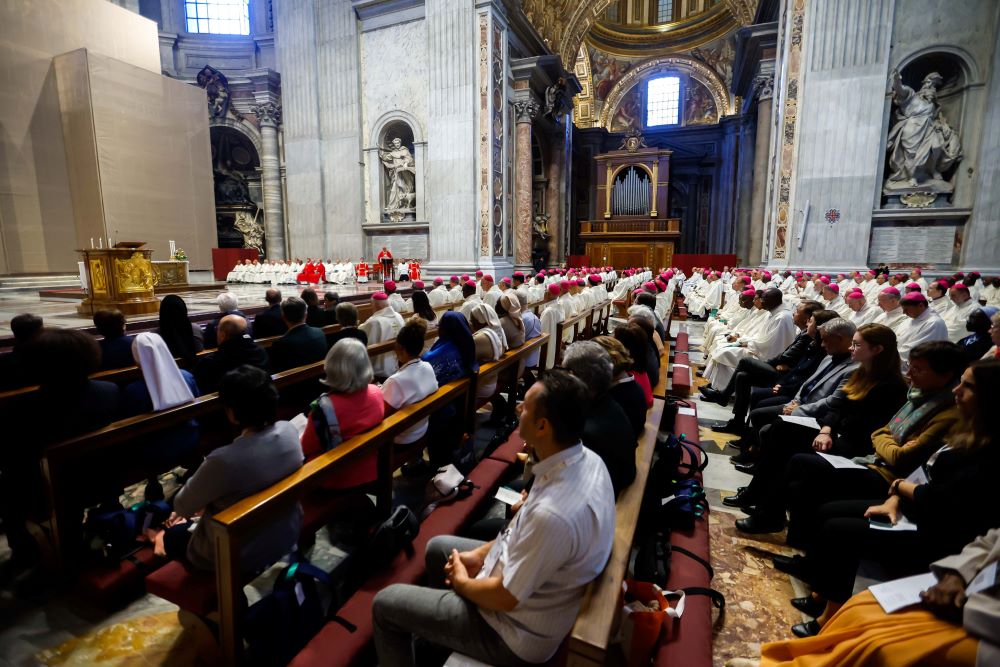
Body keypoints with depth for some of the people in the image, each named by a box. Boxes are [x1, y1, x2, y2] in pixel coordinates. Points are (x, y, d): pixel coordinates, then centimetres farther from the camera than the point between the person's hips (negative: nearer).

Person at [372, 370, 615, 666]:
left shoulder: (554, 513, -41)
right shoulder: (587, 459, -13)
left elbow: (505, 597, -25)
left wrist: (461, 581, -6)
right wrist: (481, 553, 1)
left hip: (516, 632, -8)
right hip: (534, 582, 8)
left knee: (385, 604, 4)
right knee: (438, 548, 25)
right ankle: (435, 640, 45)